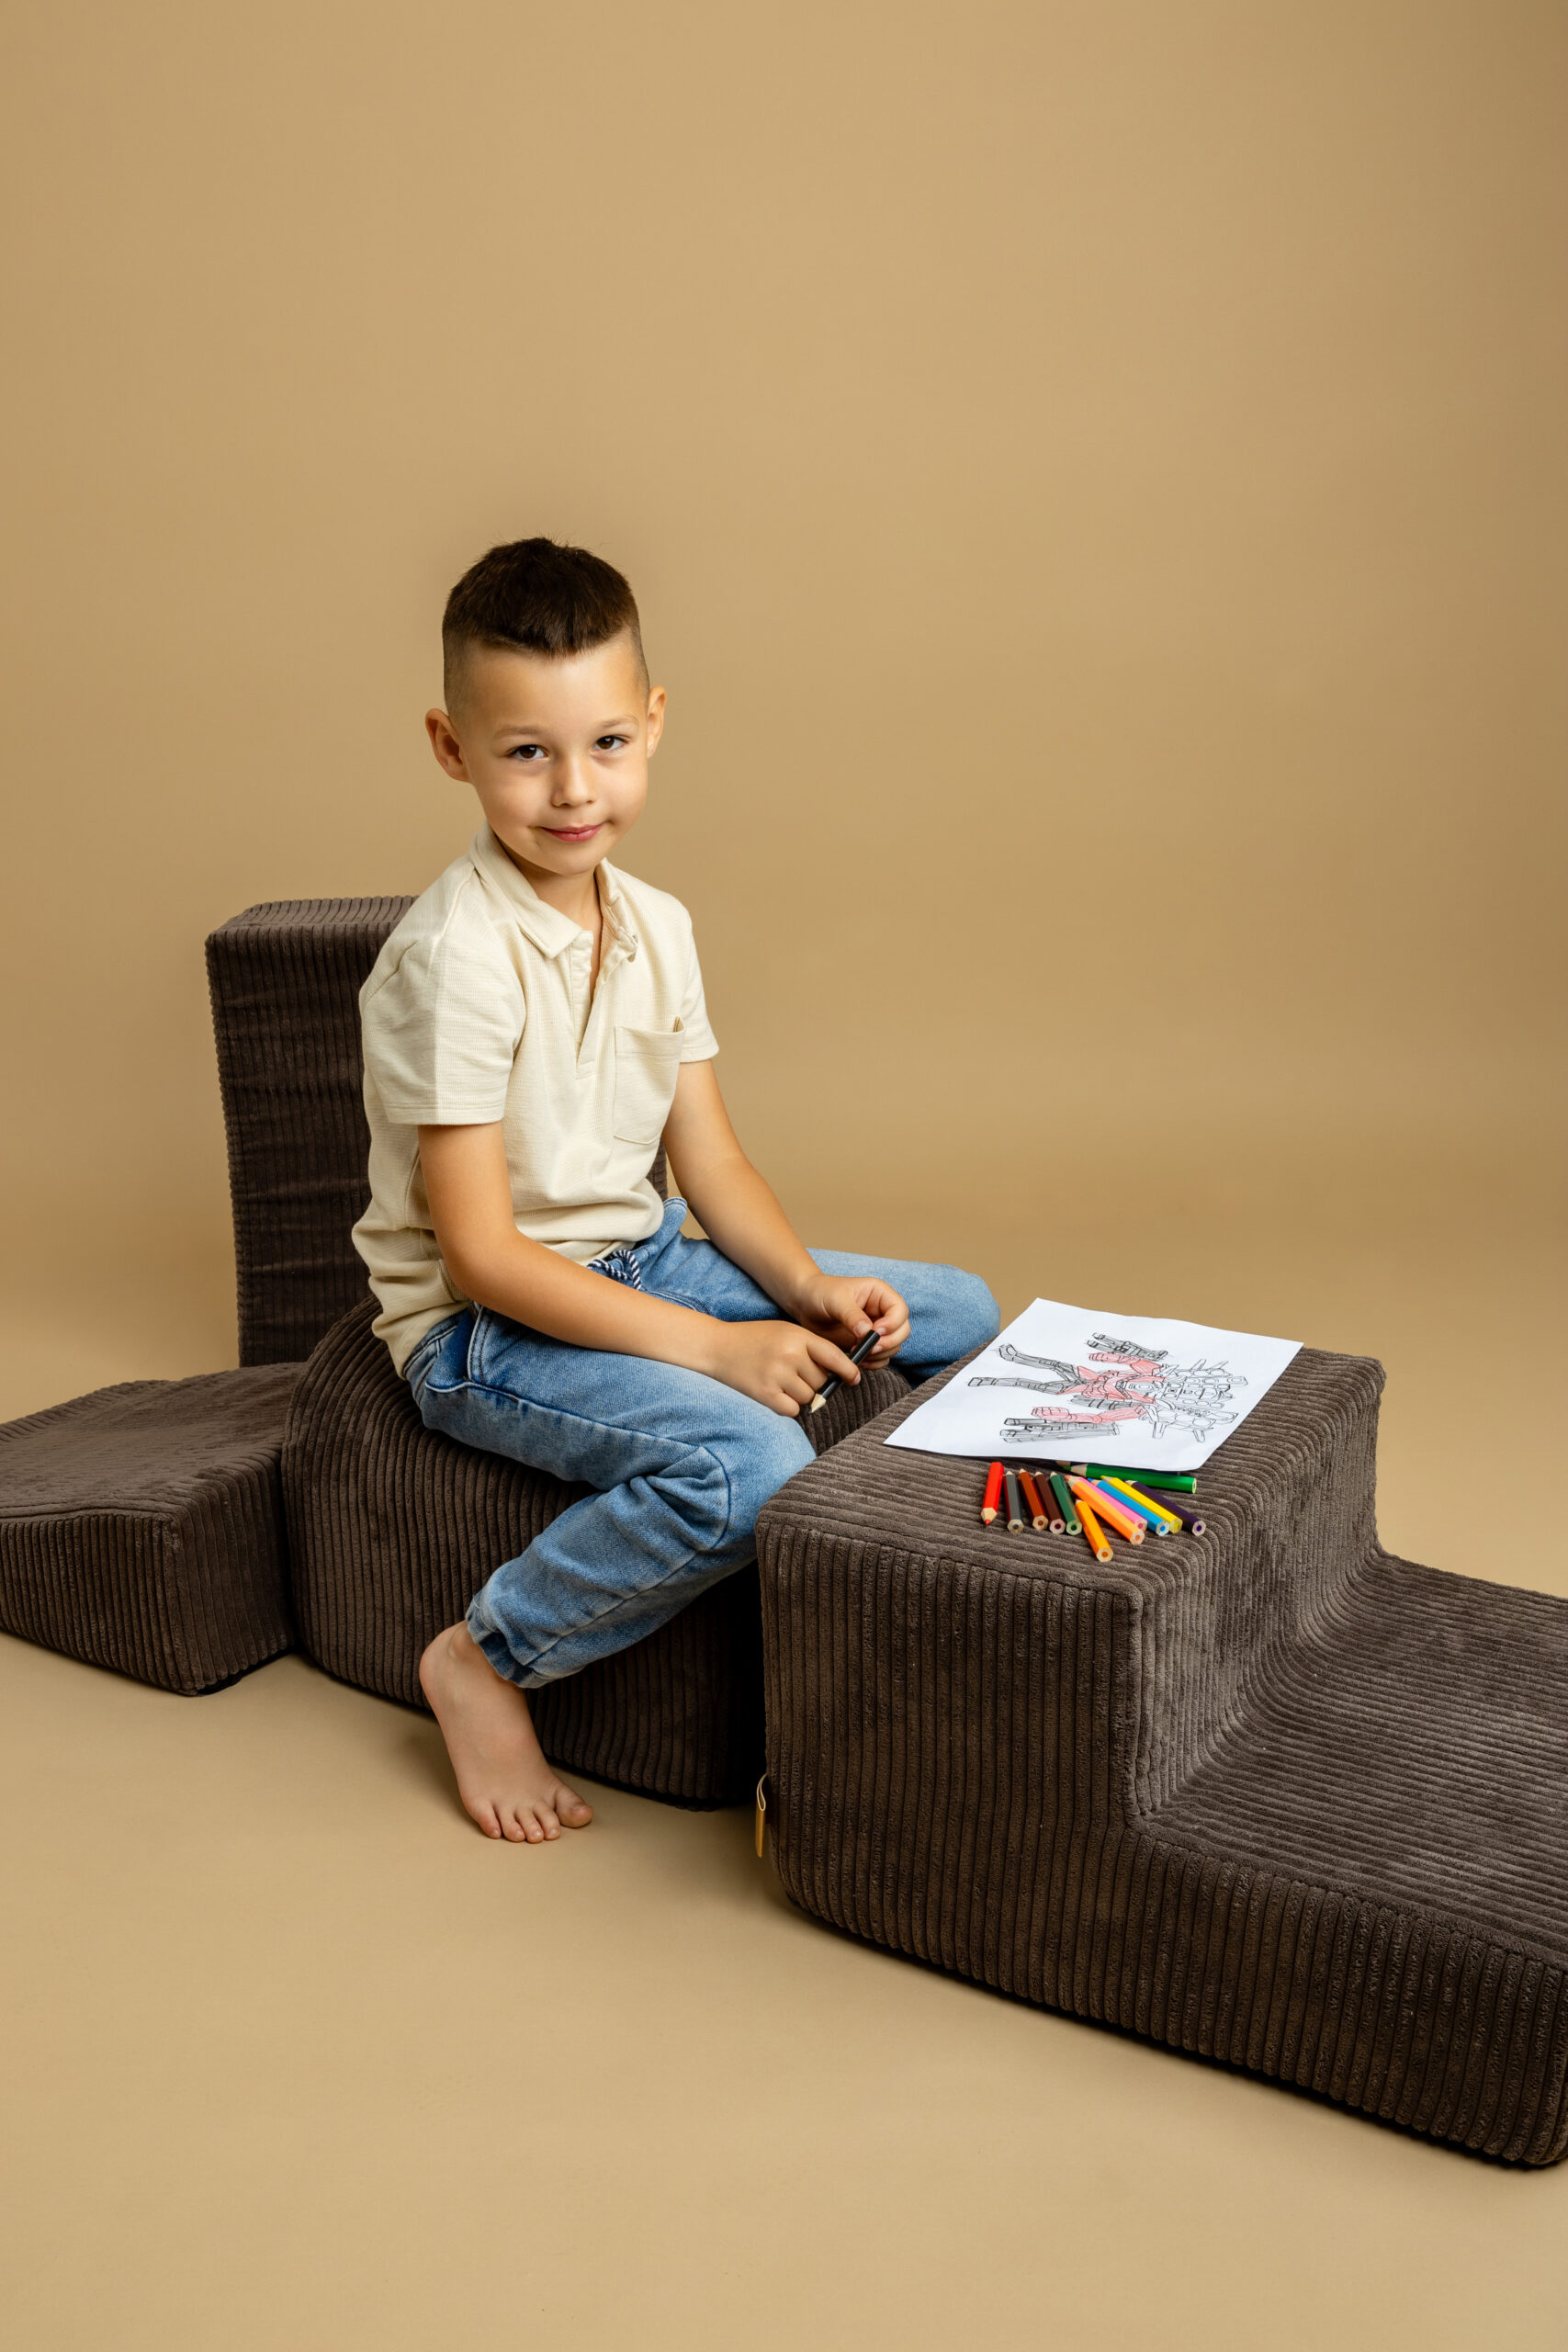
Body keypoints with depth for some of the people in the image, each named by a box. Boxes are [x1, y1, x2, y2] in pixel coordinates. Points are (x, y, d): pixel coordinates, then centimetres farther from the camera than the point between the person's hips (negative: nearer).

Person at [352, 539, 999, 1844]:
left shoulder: (656, 925, 2)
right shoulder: (455, 955, -22)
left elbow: (711, 1163, 6)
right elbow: (481, 1254, -23)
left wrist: (807, 1287, -12)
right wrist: (714, 1347, -26)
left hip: (637, 1262, 8)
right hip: (484, 1327, -7)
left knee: (959, 1313, 4)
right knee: (745, 1466, -32)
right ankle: (485, 1661, -9)